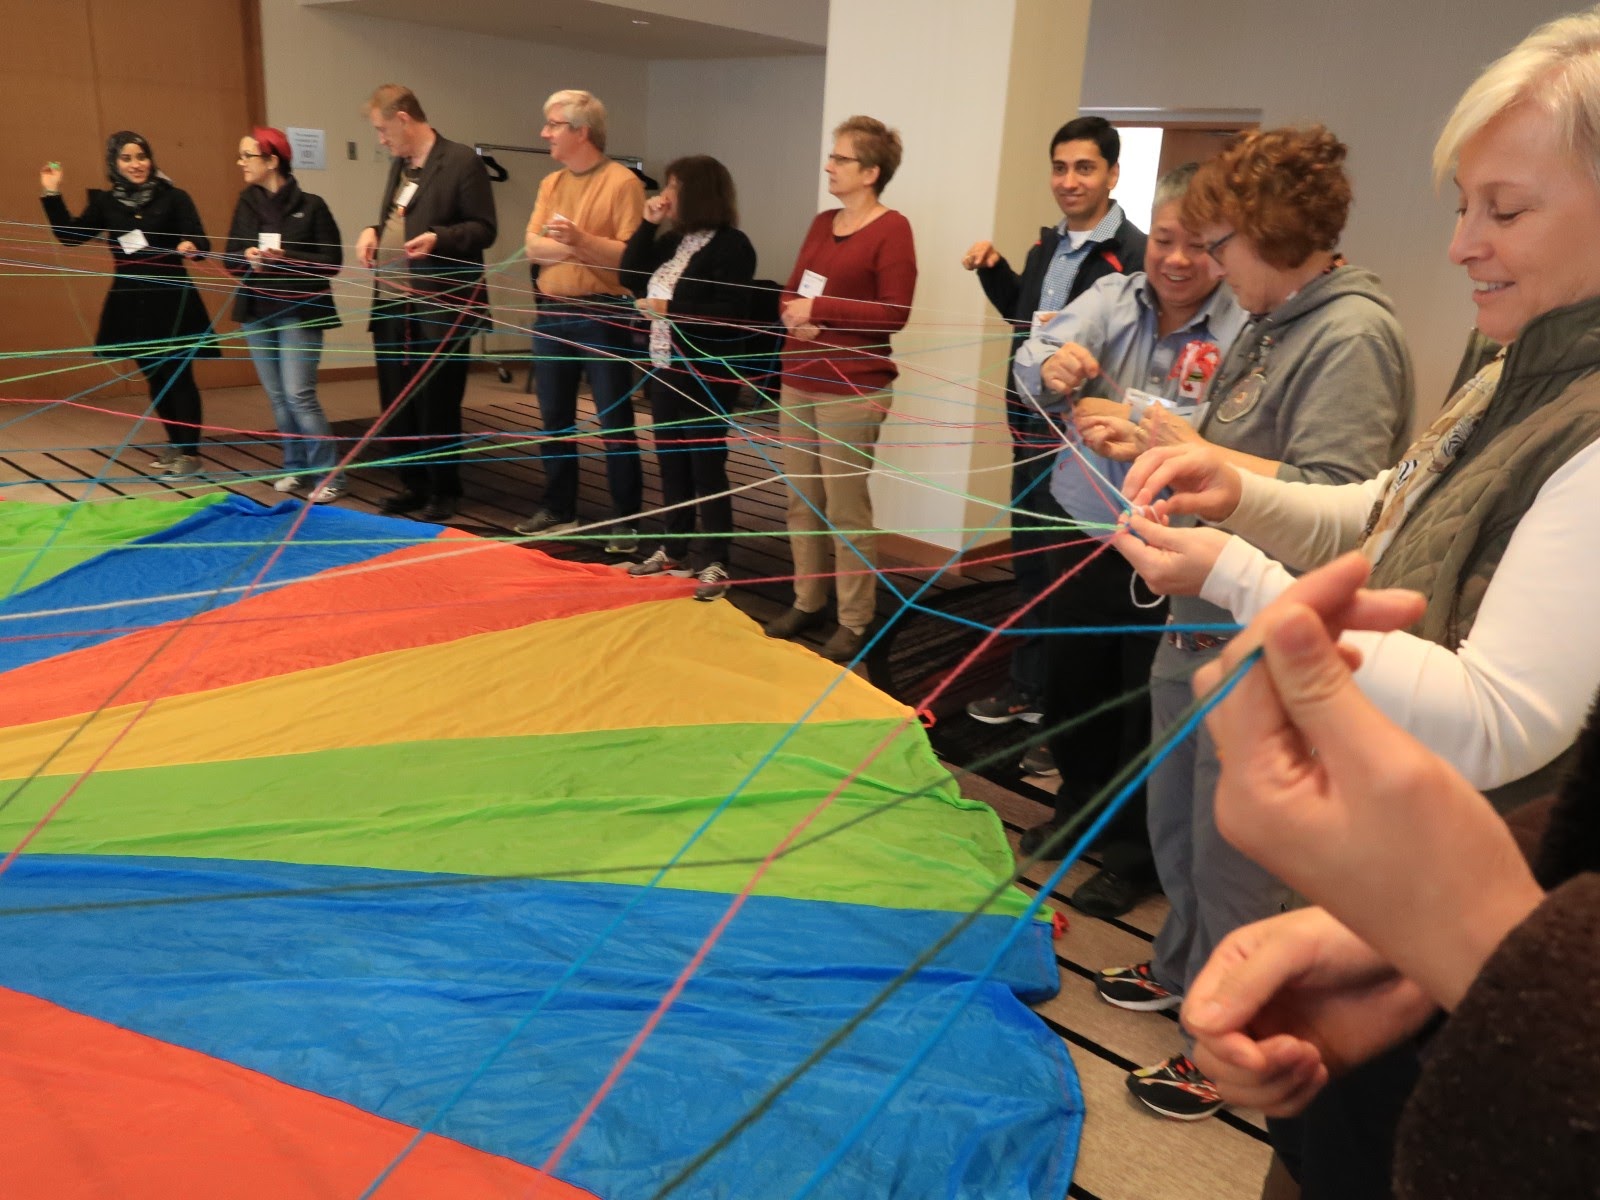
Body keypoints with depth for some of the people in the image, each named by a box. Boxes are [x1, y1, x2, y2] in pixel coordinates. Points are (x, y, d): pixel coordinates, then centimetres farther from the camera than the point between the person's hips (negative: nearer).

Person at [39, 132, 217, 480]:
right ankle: (176, 443, 27)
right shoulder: (105, 202, 7)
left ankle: (190, 453, 3)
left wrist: (191, 248, -34)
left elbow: (201, 242, -12)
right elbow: (70, 235, 7)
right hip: (130, 304, 5)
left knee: (178, 376, -3)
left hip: (171, 302, -5)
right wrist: (52, 195, 1)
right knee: (153, 376, 13)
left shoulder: (174, 198, -4)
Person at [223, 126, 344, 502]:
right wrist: (246, 257, -11)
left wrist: (287, 258, -20)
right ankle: (296, 468, 20)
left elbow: (331, 261, -8)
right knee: (277, 397, 9)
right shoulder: (246, 204, 7)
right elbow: (230, 258, 11)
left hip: (299, 312, -5)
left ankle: (328, 476, -2)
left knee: (299, 394, -11)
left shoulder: (310, 206, -8)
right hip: (256, 312, 6)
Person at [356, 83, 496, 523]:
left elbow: (483, 229, -11)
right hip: (390, 306, 8)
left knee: (437, 406, 0)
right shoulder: (399, 165, 17)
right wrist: (373, 231, 5)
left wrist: (438, 238, -25)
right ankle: (413, 484, 24)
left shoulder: (462, 161, -8)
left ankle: (444, 491, 14)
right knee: (397, 404, 12)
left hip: (439, 309, -8)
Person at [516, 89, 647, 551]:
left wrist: (581, 240, -24)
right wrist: (573, 249, -13)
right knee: (554, 419, 12)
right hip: (551, 313, 7)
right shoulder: (551, 183, 13)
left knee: (615, 422, 0)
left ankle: (625, 520, 7)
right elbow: (533, 246, 2)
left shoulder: (622, 182, -8)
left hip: (602, 316, -7)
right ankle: (558, 509, 24)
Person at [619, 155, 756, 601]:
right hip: (665, 368, 9)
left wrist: (670, 308, -21)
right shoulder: (673, 240, 12)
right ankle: (675, 549, 27)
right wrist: (647, 224, 1)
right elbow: (632, 276, 9)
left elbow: (730, 313, -21)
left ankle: (714, 563, 8)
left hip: (707, 376, -8)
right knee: (671, 462, 15)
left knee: (706, 467, -2)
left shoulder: (731, 245, -13)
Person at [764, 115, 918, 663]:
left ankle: (854, 623, 8)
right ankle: (807, 602, 25)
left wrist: (821, 309, -15)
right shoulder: (822, 223, 14)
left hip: (852, 390, -7)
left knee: (846, 508, -3)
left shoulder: (891, 229, -9)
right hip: (798, 381, 7)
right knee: (801, 501, 12)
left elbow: (895, 313, -16)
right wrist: (794, 314, -6)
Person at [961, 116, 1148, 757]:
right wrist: (992, 269, 13)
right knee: (1029, 563, 19)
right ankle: (1028, 688, 37)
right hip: (1031, 430, 9)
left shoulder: (1134, 255, -16)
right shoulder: (1047, 245, 11)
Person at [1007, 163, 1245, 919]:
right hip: (1085, 537, 5)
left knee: (1149, 712, 9)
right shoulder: (1113, 296, -1)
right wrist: (1054, 366, -37)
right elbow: (1034, 356, -16)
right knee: (1071, 686, 20)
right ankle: (1080, 807, 45)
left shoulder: (1242, 328, -14)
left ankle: (1133, 850, 32)